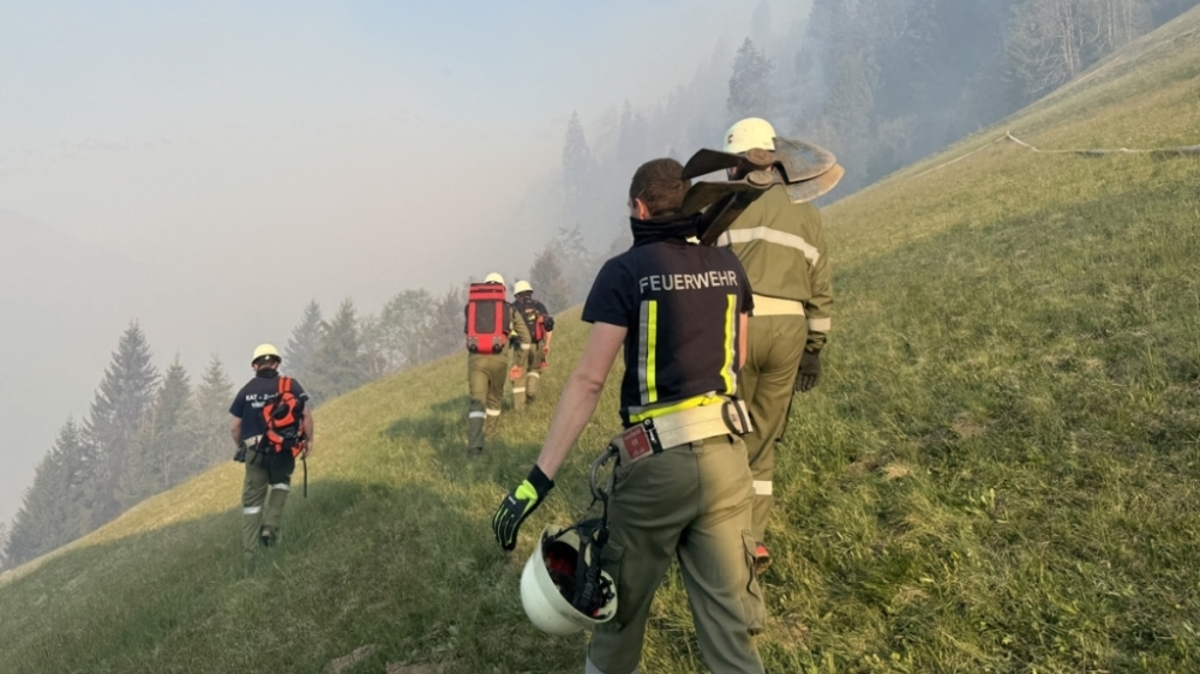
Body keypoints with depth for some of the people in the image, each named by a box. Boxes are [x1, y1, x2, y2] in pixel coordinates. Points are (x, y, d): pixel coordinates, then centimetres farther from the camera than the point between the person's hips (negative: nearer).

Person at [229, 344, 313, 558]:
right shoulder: (290, 385, 2)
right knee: (281, 484, 26)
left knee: (252, 501, 11)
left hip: (254, 450, 1)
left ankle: (249, 552, 10)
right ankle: (271, 525, 5)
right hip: (283, 448, -1)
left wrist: (242, 447, 23)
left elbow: (235, 428, 7)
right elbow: (306, 414, -6)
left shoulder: (246, 391, 7)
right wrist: (309, 440, 5)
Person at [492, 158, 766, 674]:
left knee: (623, 600, 18)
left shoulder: (625, 272, -8)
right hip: (726, 456, 4)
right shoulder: (727, 266, 7)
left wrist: (539, 478, -14)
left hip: (657, 462, -4)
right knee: (728, 611, 8)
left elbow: (588, 380, -14)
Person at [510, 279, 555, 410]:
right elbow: (549, 325, 1)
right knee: (535, 369, 24)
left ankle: (519, 404, 2)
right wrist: (547, 344, 4)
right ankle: (531, 389, 0)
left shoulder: (513, 307, 7)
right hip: (537, 344, 1)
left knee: (520, 375, 7)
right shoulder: (539, 306, 11)